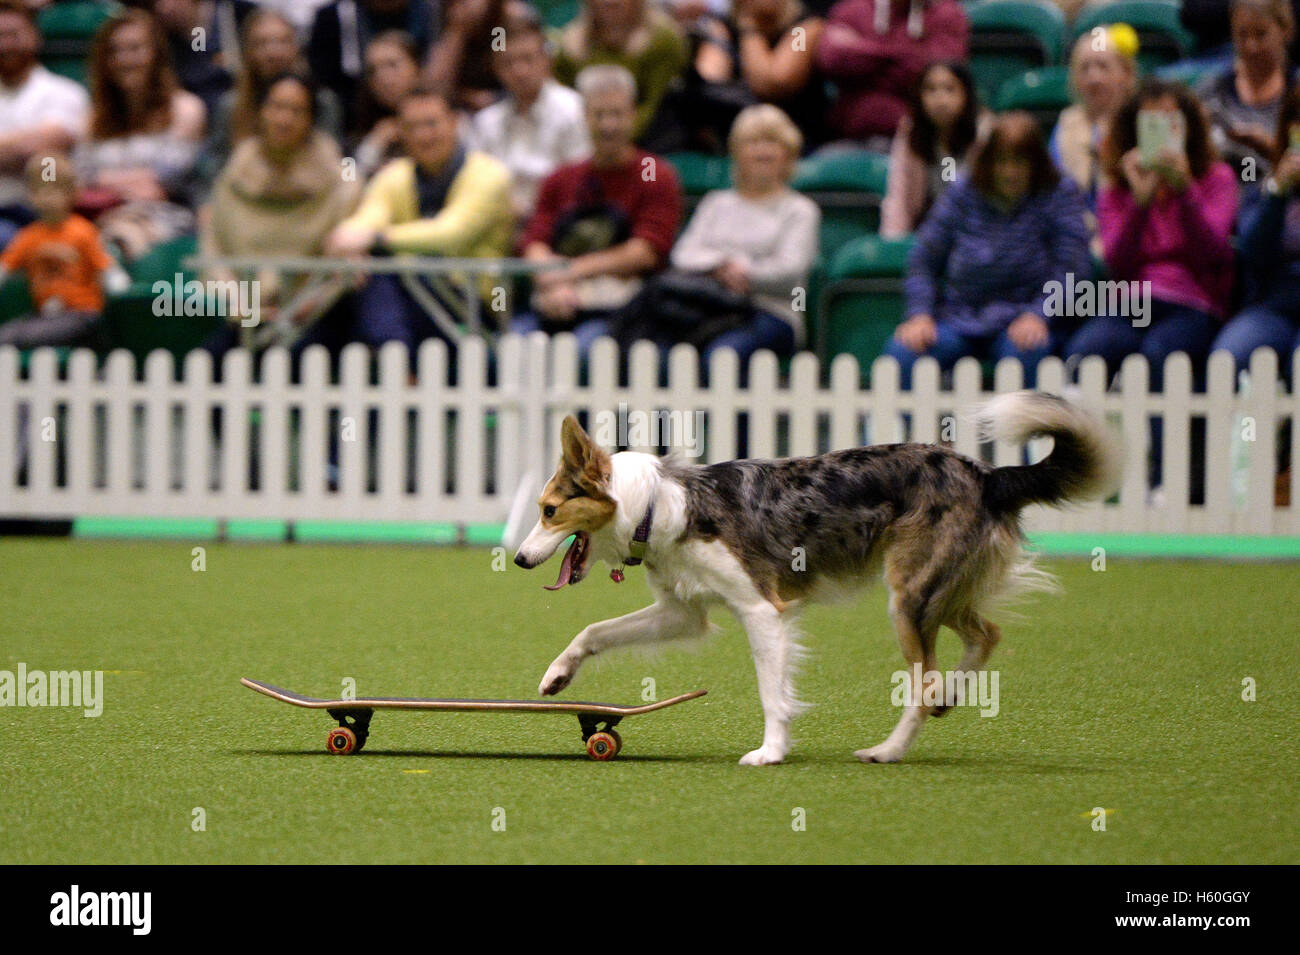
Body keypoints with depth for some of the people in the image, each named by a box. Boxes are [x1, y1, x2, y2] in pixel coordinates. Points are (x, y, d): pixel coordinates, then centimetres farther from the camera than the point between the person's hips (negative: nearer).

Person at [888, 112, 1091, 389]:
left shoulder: (1059, 196, 4)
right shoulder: (962, 195, 10)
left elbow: (1072, 267, -5)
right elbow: (923, 261, 11)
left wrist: (1038, 315, -20)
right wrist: (920, 314, -6)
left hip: (1021, 318, -2)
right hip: (958, 319, 2)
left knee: (1025, 354, -38)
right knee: (901, 353, -27)